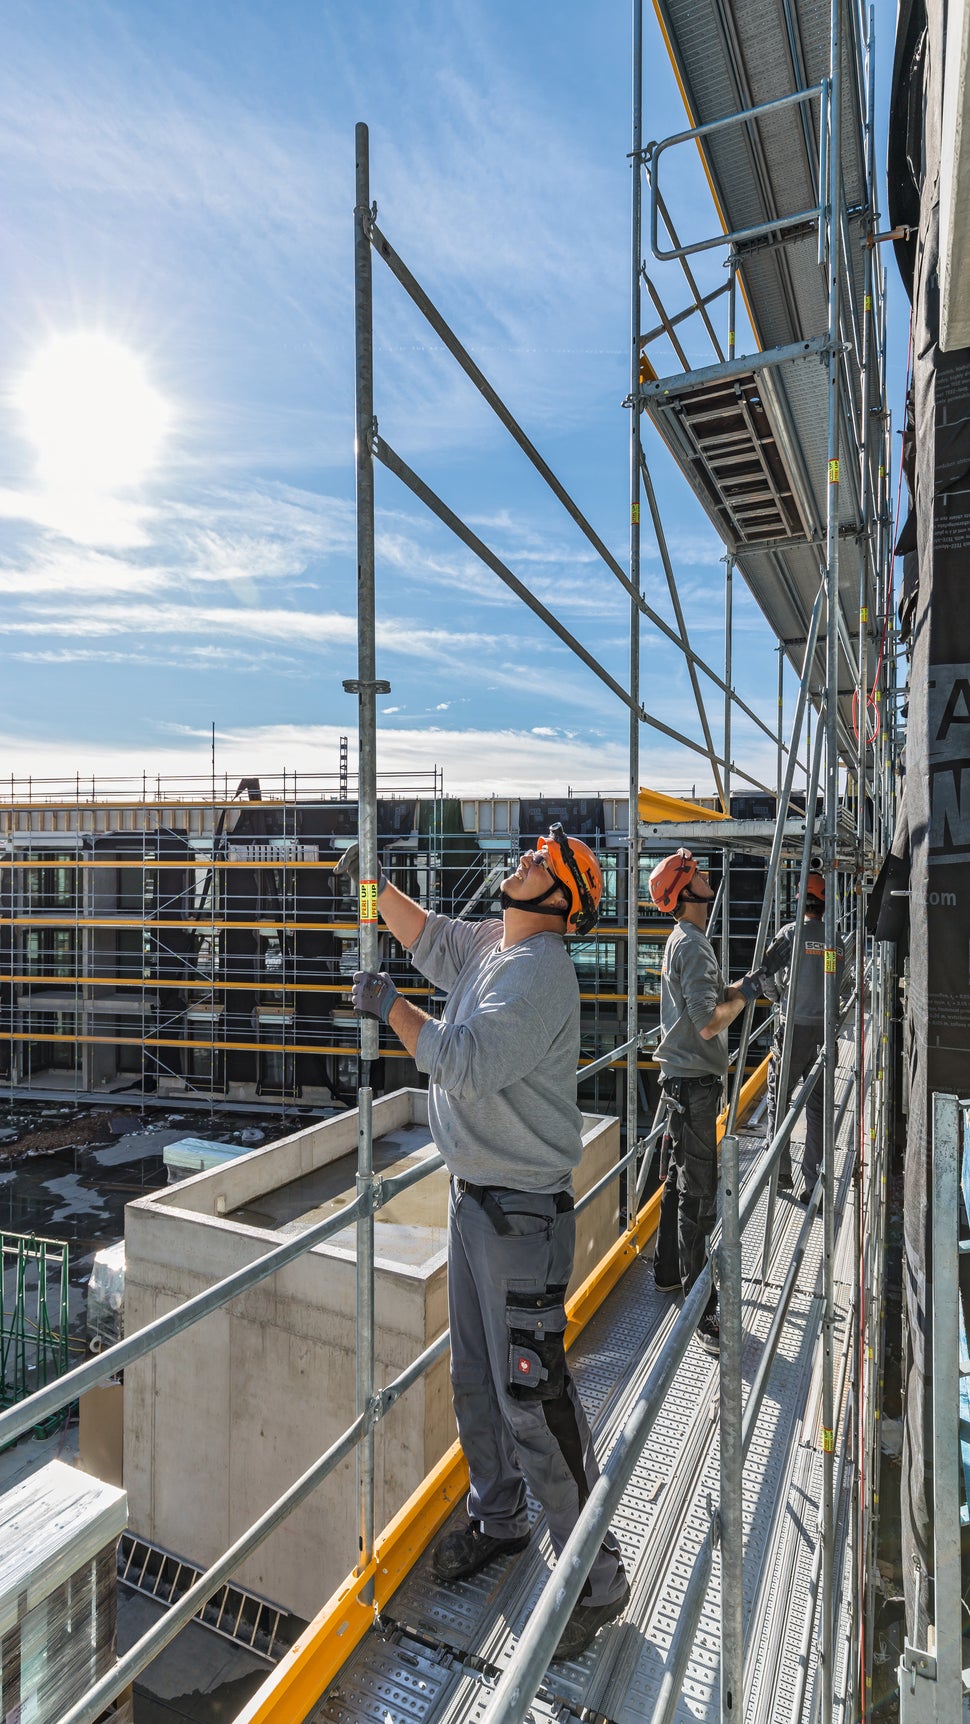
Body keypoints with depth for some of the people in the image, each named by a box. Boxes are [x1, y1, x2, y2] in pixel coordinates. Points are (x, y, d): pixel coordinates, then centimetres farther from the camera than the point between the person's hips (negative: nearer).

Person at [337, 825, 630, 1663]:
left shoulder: (541, 971, -23)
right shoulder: (487, 945, 5)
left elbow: (466, 1060, -30)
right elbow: (426, 936, 21)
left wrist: (389, 1004, -18)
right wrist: (375, 878, 11)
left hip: (524, 1214, -9)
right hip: (473, 1195, 9)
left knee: (532, 1399, 0)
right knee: (475, 1377, 23)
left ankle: (595, 1581, 21)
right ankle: (498, 1520, 46)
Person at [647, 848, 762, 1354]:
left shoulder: (682, 940, 14)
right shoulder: (693, 944, -19)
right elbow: (708, 1023, -25)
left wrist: (744, 984, 4)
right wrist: (744, 995, -11)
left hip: (681, 1078, 11)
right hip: (694, 1081, -11)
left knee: (679, 1181, 21)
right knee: (698, 1197, -4)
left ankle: (669, 1272, 36)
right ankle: (700, 1310, 4)